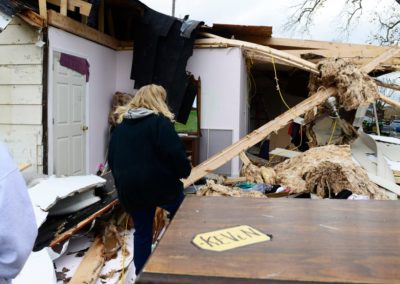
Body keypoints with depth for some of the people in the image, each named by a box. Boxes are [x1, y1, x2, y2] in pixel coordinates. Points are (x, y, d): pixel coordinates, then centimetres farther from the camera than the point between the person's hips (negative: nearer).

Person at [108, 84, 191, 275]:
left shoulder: (120, 124, 11)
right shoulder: (160, 121, -9)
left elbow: (112, 158, 15)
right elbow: (175, 154, -17)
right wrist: (185, 171, 0)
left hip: (129, 189, 5)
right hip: (160, 185, -5)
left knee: (142, 232, 15)